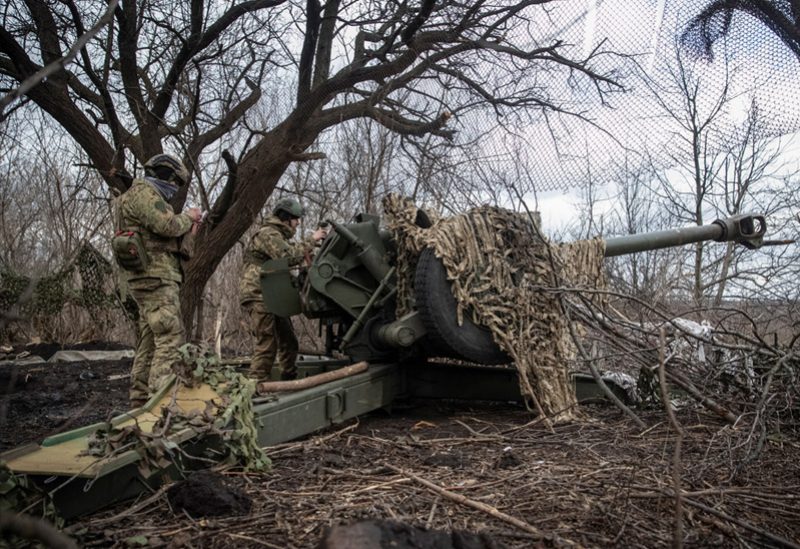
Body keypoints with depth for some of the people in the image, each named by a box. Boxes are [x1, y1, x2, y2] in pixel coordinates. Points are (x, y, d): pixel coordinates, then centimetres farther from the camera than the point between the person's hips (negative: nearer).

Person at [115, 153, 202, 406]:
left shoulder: (147, 195, 25)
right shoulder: (144, 192, -7)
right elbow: (167, 225, -20)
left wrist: (185, 230, 13)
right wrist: (187, 217, -2)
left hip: (149, 278, 11)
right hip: (154, 275, -11)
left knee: (150, 339, 12)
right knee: (171, 338, -14)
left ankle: (141, 399, 16)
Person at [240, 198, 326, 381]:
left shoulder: (279, 236, 24)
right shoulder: (268, 234, -12)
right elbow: (289, 256, -25)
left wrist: (313, 243, 5)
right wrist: (311, 240, -18)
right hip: (258, 297, -11)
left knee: (288, 342, 13)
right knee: (266, 346, -12)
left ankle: (289, 381, 23)